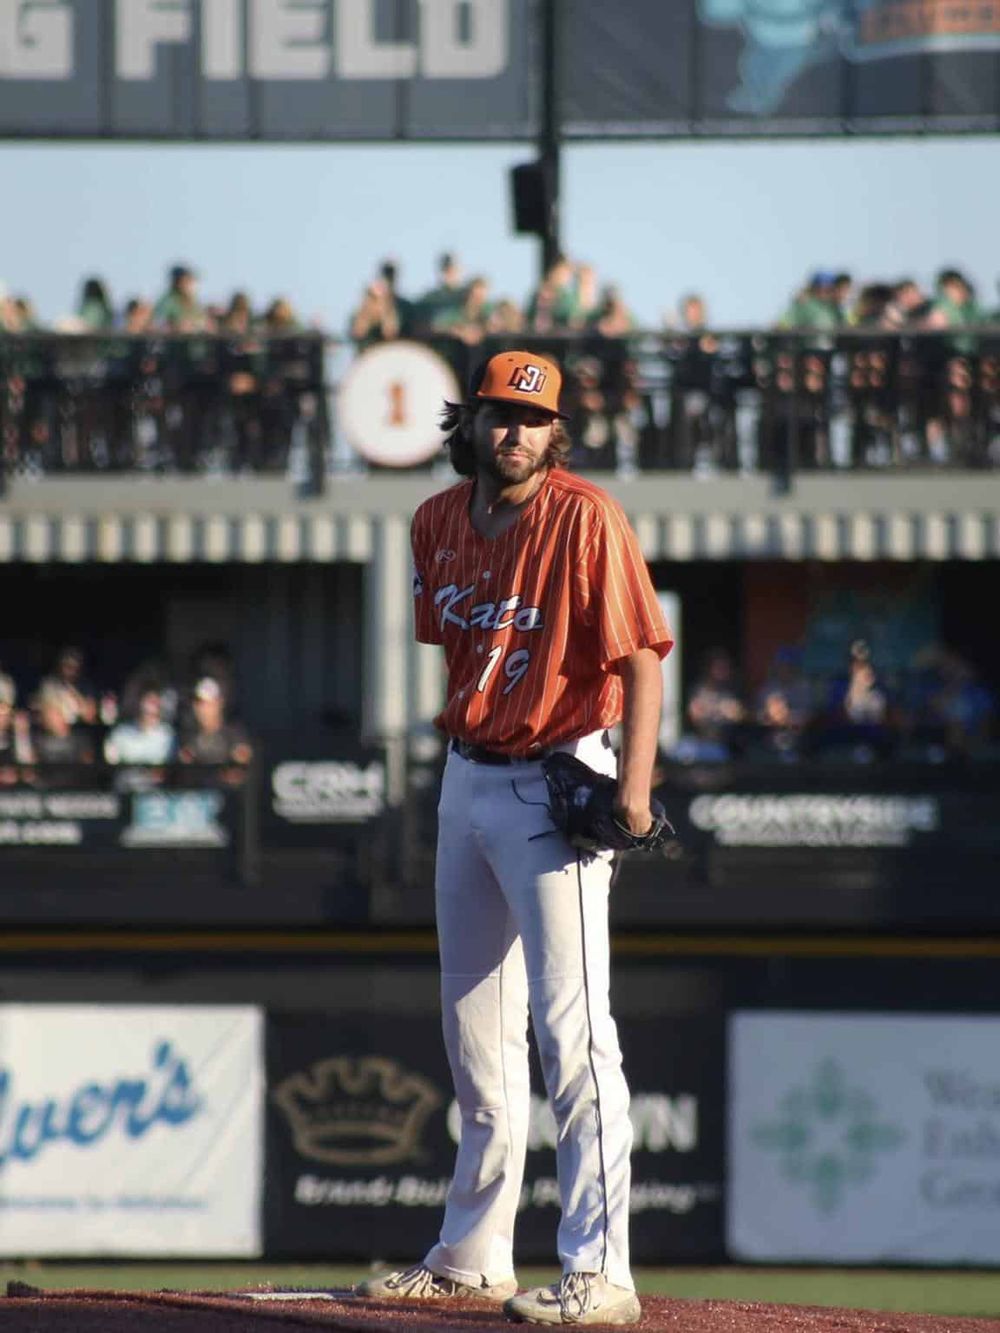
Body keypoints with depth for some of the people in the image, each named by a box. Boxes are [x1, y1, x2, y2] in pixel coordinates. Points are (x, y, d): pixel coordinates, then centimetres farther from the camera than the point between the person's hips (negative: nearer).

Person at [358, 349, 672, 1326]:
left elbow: (641, 652, -18)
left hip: (556, 781, -8)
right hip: (465, 781, 8)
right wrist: (464, 744, 14)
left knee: (569, 1024, -14)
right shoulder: (438, 522, 7)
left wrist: (634, 781, -28)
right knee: (473, 1024, 15)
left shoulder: (585, 517, -13)